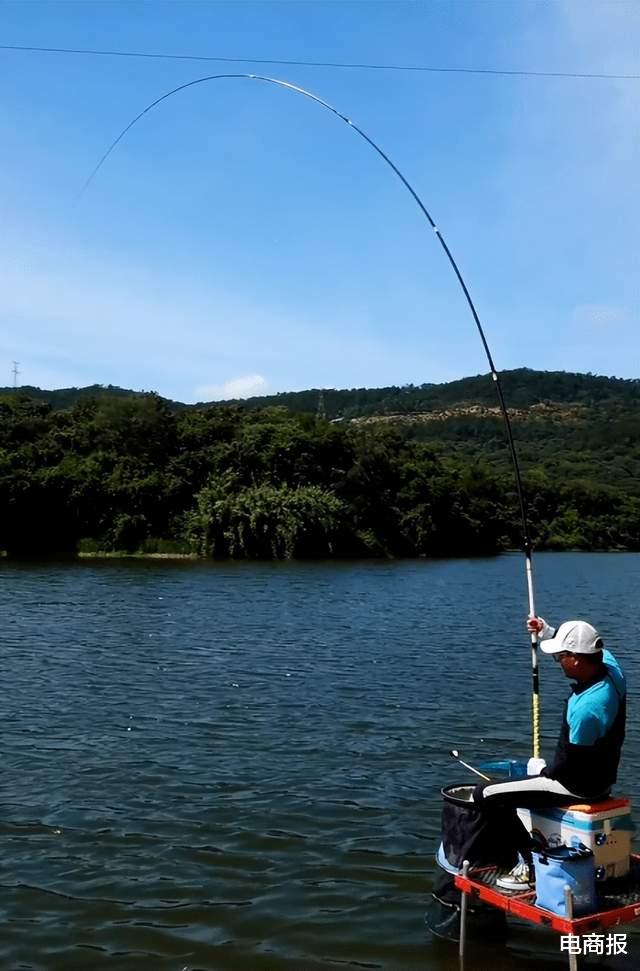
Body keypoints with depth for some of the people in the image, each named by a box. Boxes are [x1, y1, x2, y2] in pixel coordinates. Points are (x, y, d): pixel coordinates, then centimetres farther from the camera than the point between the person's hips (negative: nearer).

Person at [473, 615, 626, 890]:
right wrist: (547, 632, 5)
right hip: (600, 776, 9)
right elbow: (584, 647, 15)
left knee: (486, 794, -6)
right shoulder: (610, 666, -10)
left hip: (580, 787, -9)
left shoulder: (587, 708, -34)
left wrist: (543, 770, -5)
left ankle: (532, 863, 2)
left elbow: (567, 766, -24)